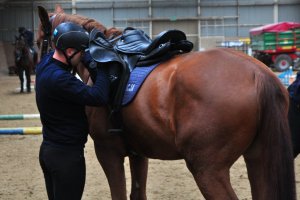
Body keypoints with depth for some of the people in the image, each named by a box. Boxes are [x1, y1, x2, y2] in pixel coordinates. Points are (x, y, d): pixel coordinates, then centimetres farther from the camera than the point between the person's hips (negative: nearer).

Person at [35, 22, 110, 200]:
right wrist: (103, 67, -16)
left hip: (48, 150, 10)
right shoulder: (59, 78, -27)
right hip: (67, 155, -10)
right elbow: (99, 97, -30)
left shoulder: (46, 63, 2)